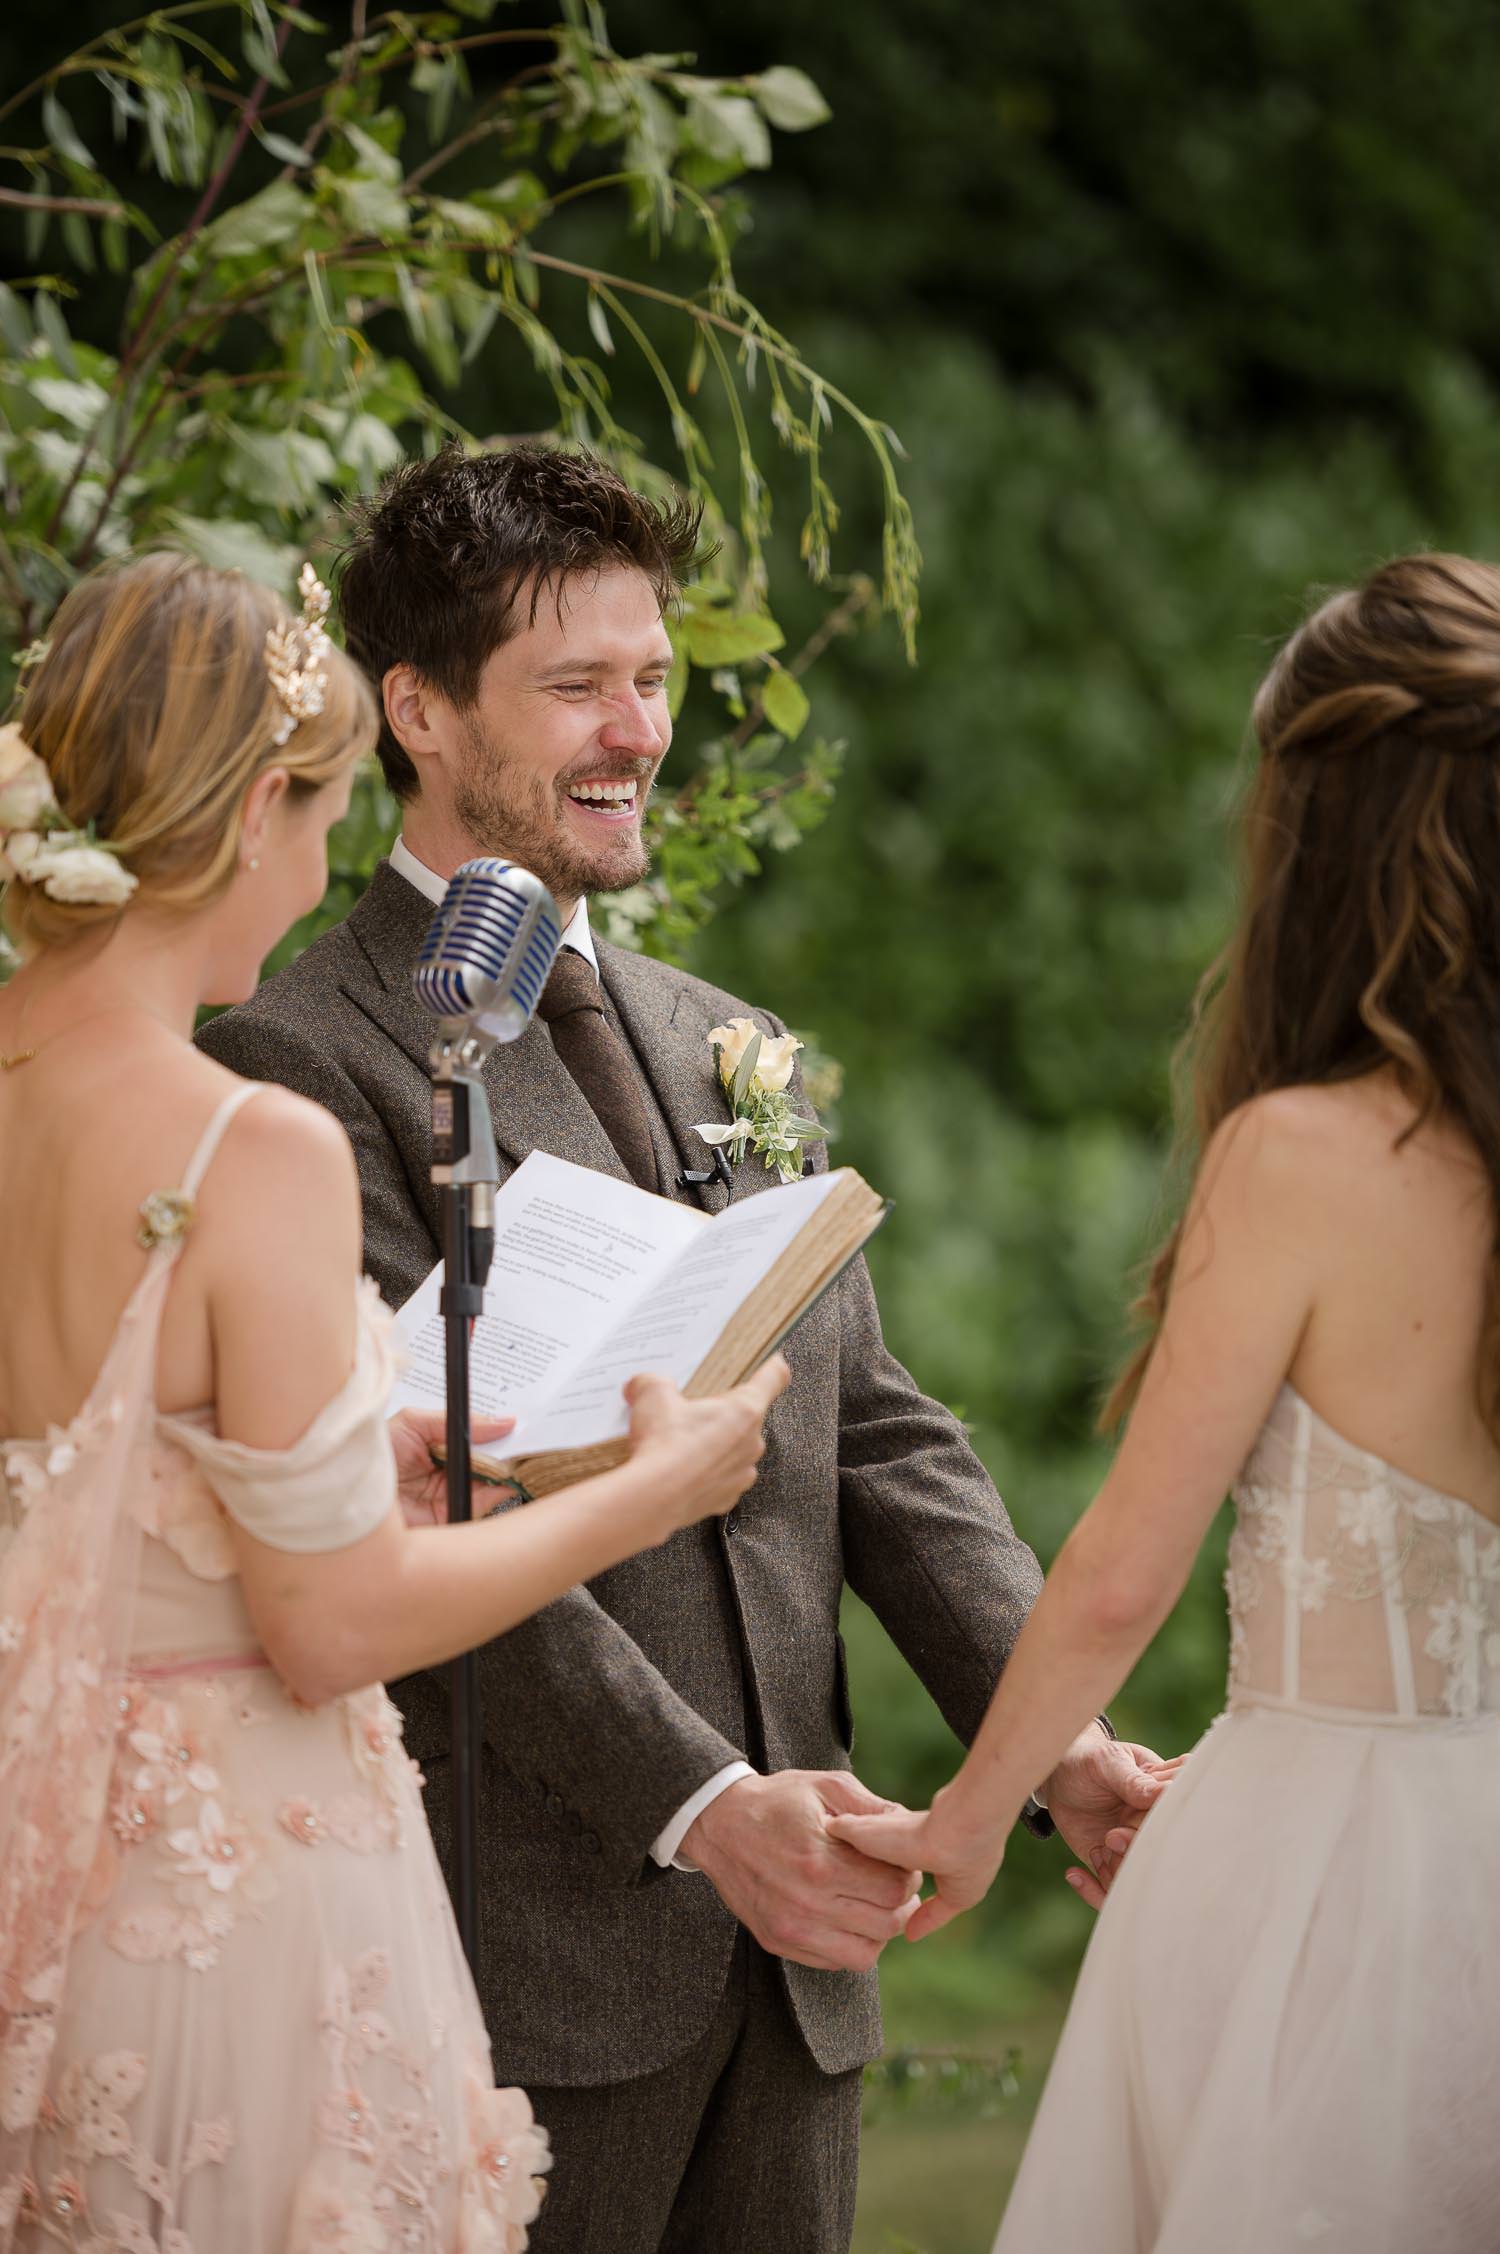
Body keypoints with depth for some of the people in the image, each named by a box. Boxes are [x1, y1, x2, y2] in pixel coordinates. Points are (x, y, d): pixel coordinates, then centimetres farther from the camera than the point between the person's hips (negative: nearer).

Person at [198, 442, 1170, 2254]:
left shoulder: (729, 1052, 16)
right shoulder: (306, 1062, -8)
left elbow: (878, 1441, 13)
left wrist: (1063, 1746, -1)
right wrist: (698, 1807, -22)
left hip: (789, 1937, 7)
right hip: (530, 1952, -7)